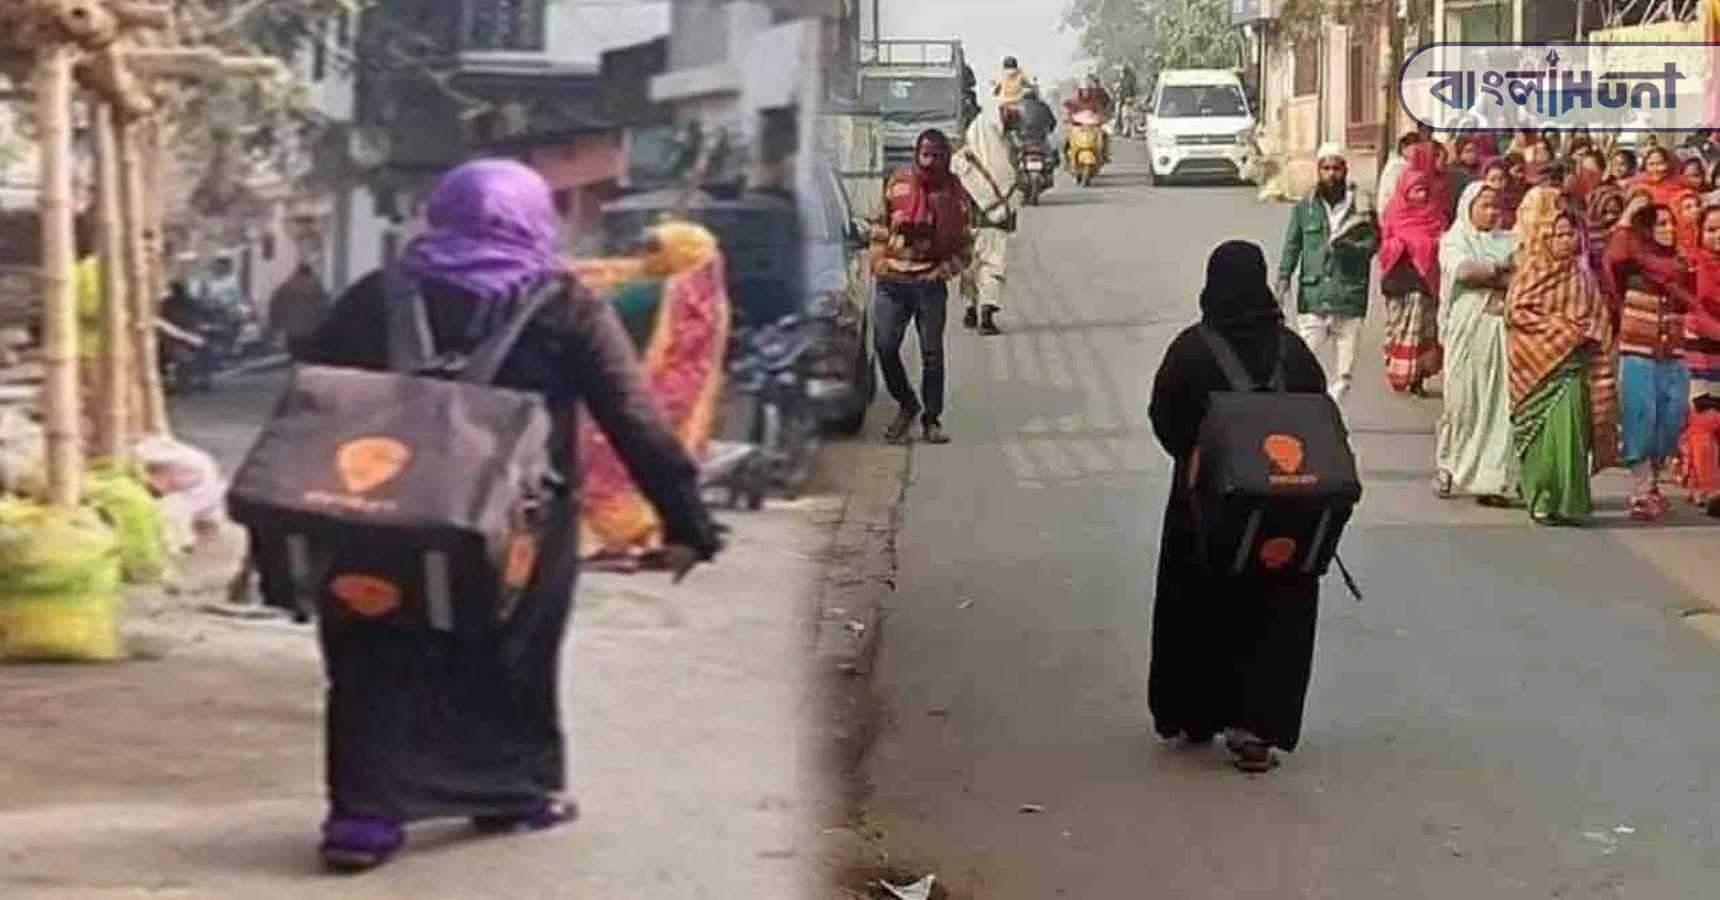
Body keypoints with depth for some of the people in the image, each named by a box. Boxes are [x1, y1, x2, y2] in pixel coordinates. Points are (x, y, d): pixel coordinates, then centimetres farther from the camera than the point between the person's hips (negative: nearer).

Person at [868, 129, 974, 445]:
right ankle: (907, 404, 21)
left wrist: (945, 270, -10)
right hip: (891, 281, 1)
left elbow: (965, 248, 5)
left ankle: (931, 420, 13)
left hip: (930, 283, -1)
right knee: (885, 348, -1)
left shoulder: (955, 194, 1)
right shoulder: (897, 182, 4)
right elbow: (881, 223, 15)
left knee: (932, 354, 1)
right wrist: (879, 260, 4)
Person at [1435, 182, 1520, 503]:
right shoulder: (1454, 240, 9)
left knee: (1499, 402, -5)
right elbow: (1461, 269, -12)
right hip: (1467, 331, -2)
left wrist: (1484, 277, -9)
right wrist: (1502, 268, -5)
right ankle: (1448, 470, 12)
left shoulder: (1509, 241, 17)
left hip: (1502, 331, 2)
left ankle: (1493, 479, -6)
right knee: (1462, 401, -2)